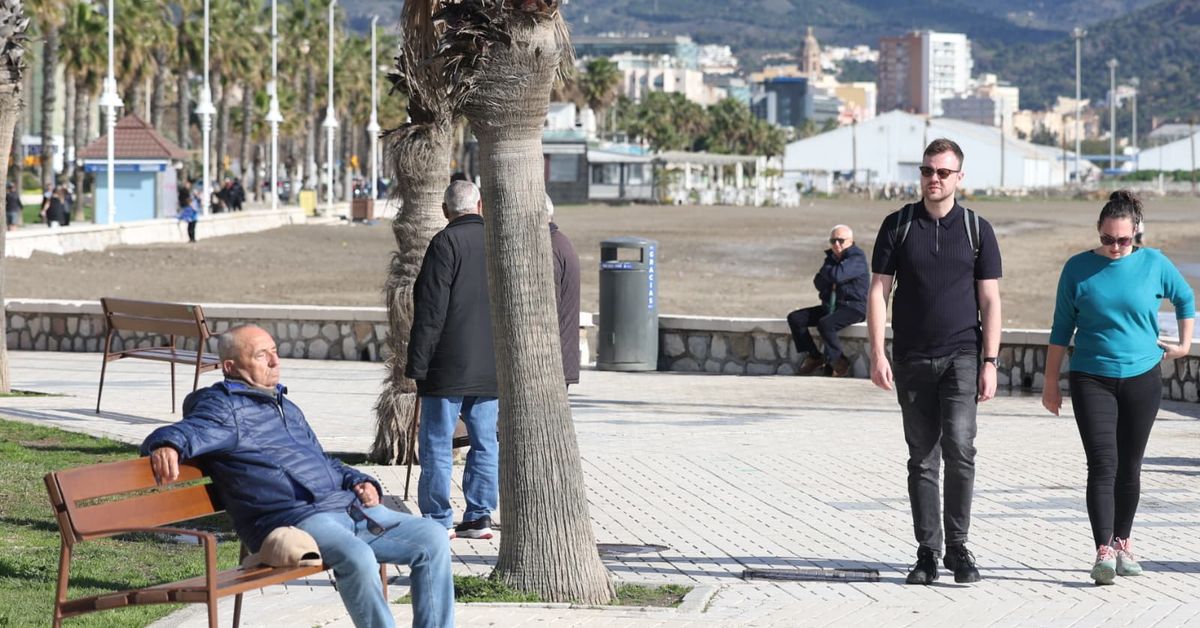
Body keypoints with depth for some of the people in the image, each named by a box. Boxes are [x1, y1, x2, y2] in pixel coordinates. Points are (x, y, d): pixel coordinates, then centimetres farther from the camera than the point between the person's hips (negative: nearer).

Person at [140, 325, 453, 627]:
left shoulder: (286, 407, 29)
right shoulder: (224, 407, 3)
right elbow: (189, 431, -16)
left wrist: (360, 482, 18)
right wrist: (167, 445, -40)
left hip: (348, 506, 9)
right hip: (291, 519, -9)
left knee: (432, 539, -4)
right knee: (357, 557, -36)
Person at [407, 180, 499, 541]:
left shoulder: (446, 243, -11)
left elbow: (431, 311, -14)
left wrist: (416, 365, -10)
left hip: (449, 366, -6)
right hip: (492, 368, 6)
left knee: (437, 443, 0)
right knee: (485, 442, 9)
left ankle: (438, 520, 1)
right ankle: (479, 517, 11)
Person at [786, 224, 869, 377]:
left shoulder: (857, 258, -12)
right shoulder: (831, 257, 15)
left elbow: (837, 275, -27)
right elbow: (818, 283, 10)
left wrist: (824, 270, -5)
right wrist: (830, 279, -11)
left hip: (854, 307, -9)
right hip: (830, 306, 9)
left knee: (825, 324, -35)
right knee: (794, 318, -3)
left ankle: (837, 361, -16)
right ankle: (813, 357, 0)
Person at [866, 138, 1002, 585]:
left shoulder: (977, 230, 4)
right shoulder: (898, 226, 5)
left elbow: (990, 301, 4)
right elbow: (878, 291, 3)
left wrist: (990, 363, -4)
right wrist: (877, 355, -6)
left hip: (961, 357, -1)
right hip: (912, 361, 1)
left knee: (959, 448, -17)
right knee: (922, 460, 5)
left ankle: (958, 545, -6)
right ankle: (927, 552, 12)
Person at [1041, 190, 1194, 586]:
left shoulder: (1153, 264, 0)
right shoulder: (1078, 269, -2)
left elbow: (1185, 298, 19)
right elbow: (1061, 329, 4)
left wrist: (1184, 344, 15)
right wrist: (1051, 382, 4)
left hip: (1142, 378, 2)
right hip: (1092, 379, -2)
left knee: (1129, 467, 9)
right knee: (1102, 465, -12)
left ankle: (1123, 544, 23)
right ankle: (1103, 552, -18)